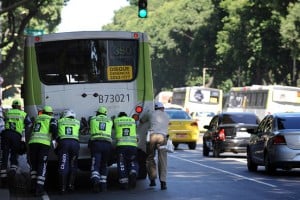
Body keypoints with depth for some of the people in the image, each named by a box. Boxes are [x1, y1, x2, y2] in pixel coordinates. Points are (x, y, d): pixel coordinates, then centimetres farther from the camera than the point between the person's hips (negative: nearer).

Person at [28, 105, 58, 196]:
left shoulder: (37, 119, 27)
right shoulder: (52, 119, 12)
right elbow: (53, 129, -6)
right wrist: (55, 137, 15)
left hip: (32, 141, 3)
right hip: (44, 143, -3)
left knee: (33, 164, 17)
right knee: (42, 166, 0)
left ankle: (34, 185, 7)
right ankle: (39, 189, -8)